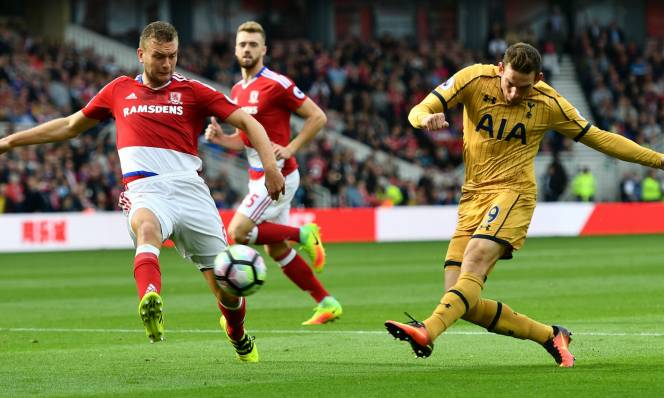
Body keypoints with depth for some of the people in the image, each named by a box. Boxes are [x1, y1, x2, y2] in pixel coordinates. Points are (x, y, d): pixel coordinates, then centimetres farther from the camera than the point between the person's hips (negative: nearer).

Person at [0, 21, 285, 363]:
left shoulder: (192, 91, 12)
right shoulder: (119, 90, 19)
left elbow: (247, 122, 9)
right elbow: (70, 125, 31)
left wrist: (270, 165, -8)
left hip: (189, 190, 0)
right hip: (145, 191, 0)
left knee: (225, 286, 0)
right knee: (147, 228, -39)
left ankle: (239, 339, 33)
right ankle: (151, 301, -67)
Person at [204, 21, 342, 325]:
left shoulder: (276, 84, -13)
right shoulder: (237, 91, 12)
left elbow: (317, 117, -11)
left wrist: (290, 148, -18)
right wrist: (220, 138, 1)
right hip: (259, 175, 9)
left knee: (239, 231, -15)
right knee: (276, 250, 9)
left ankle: (304, 235, 0)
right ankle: (326, 303, 16)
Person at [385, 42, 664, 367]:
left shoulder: (548, 103, -1)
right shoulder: (474, 79, -2)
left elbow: (598, 138, 12)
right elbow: (418, 111, -6)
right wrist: (427, 119, -32)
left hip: (513, 192, -3)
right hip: (473, 195, 3)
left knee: (475, 259, -32)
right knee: (460, 298, -8)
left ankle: (427, 332, -50)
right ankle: (551, 337, 5)